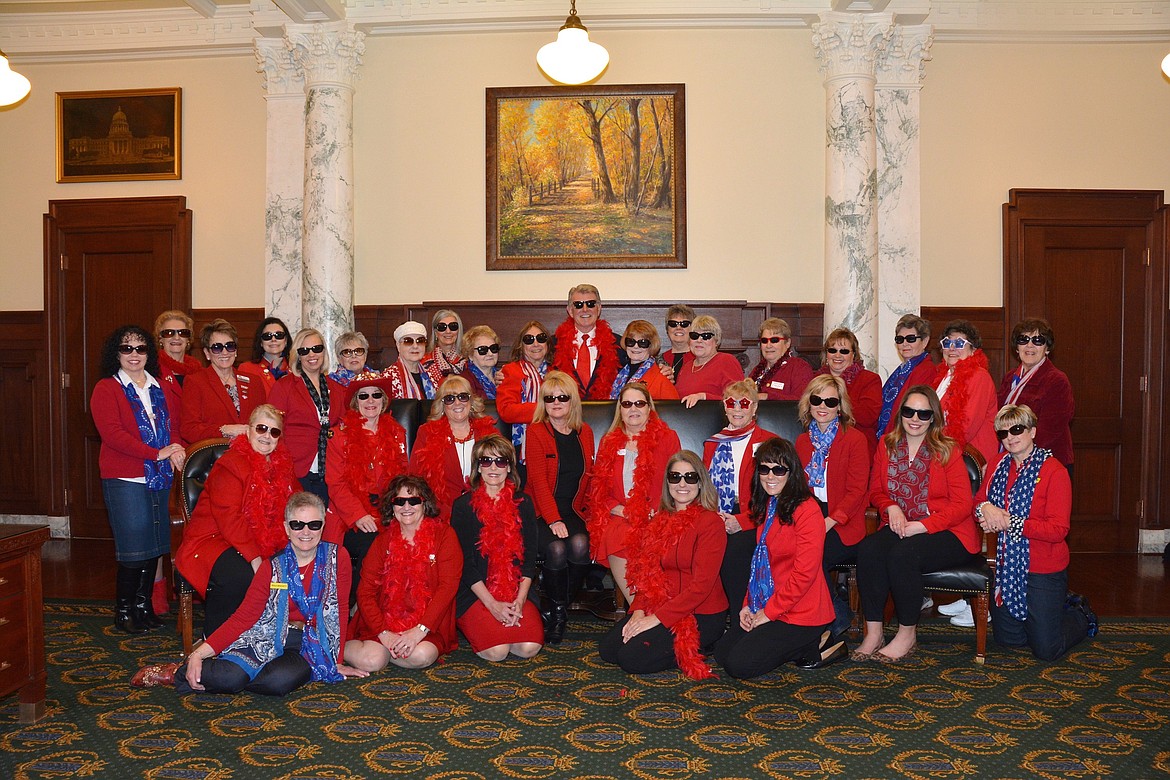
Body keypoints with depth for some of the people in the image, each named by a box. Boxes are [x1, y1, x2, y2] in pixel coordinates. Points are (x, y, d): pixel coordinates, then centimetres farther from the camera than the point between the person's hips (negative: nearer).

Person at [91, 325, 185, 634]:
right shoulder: (106, 388, -3)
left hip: (159, 478, 6)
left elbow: (171, 424, 17)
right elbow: (112, 434, -14)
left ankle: (144, 605, 22)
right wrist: (156, 454, -18)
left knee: (154, 545, 9)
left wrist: (176, 448, -6)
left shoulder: (157, 387, 16)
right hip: (125, 480, -6)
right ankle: (123, 611, 10)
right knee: (133, 548, -4)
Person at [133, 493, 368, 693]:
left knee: (281, 681, -33)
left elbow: (340, 611, 2)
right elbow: (244, 616, -3)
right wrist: (199, 653, -13)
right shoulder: (272, 567, 2)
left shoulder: (337, 557, -2)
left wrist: (336, 661, 0)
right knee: (230, 676, -31)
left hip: (311, 647, 0)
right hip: (267, 639, 0)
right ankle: (182, 672, 1)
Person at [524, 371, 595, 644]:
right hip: (542, 512, -3)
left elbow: (588, 477, 15)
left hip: (573, 511, 3)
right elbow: (539, 480, -8)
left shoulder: (585, 433, 12)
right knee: (556, 549, -31)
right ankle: (556, 610, -5)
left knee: (580, 544, -29)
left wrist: (587, 512, 0)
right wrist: (553, 519, -17)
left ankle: (562, 608, -7)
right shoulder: (536, 432, 0)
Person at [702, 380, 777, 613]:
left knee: (735, 548, -34)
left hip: (751, 522, -3)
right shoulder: (714, 444, 22)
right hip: (717, 518, 3)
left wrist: (742, 521, -12)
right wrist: (714, 516, -4)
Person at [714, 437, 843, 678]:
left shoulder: (807, 510, -17)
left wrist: (769, 612, -16)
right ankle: (805, 644, 11)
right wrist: (749, 604, 5)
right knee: (722, 653, 2)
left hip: (800, 613, -9)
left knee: (739, 665, -15)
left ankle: (816, 646, 3)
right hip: (765, 606, 9)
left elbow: (804, 572, -21)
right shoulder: (767, 507, 11)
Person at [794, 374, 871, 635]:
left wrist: (829, 522, -19)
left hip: (843, 525, -4)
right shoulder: (803, 441, 16)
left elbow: (856, 491, -6)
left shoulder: (855, 439, -1)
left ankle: (836, 618, -7)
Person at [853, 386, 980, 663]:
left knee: (902, 554, -34)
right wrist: (891, 508, -7)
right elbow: (876, 491, 16)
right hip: (898, 528, 4)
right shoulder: (886, 445, 9)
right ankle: (873, 633, -21)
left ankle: (907, 634, -15)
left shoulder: (948, 450, -4)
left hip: (947, 533, -4)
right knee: (868, 548, -28)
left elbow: (962, 504, -7)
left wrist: (921, 526, -17)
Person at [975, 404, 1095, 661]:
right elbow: (977, 501, 7)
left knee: (1046, 650, 3)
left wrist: (1009, 521, -24)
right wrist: (985, 508, -16)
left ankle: (1081, 615, 32)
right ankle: (1059, 607, 39)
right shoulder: (998, 466, 5)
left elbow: (1058, 530, -21)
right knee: (1007, 638, 17)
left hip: (1043, 572, -6)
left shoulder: (1054, 471, -15)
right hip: (1008, 567, 6)